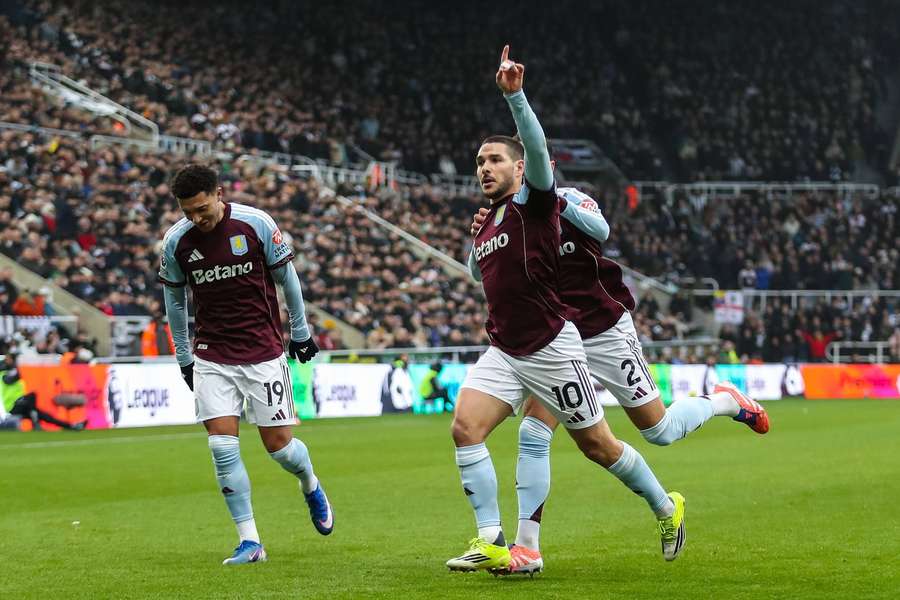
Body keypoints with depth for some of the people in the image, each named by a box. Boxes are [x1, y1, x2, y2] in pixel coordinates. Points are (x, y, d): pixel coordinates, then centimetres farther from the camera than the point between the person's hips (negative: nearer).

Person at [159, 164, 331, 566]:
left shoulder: (255, 224, -11)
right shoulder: (175, 242, -6)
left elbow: (286, 276, 2)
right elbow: (175, 301, 9)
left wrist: (300, 332, 8)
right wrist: (183, 358, 13)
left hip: (263, 351, -2)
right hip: (212, 357, 2)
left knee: (279, 445, 0)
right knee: (222, 446, -10)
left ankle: (311, 487, 35)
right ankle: (249, 542, -2)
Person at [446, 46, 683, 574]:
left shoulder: (533, 202, -8)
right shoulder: (487, 223, 15)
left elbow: (538, 149, -28)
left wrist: (514, 94, -38)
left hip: (550, 348, -7)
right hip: (504, 352, 7)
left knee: (597, 445, 4)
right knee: (465, 427, -14)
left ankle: (666, 507, 28)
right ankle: (492, 544, -13)